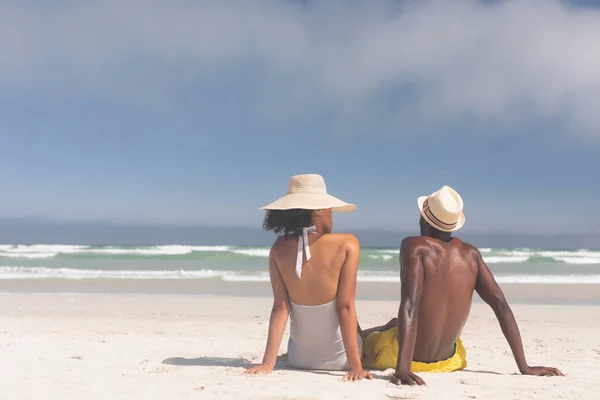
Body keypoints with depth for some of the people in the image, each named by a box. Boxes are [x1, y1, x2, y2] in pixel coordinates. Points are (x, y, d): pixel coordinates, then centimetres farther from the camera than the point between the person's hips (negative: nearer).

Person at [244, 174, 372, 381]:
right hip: (339, 357, -2)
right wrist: (356, 366, -17)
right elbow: (345, 308, -21)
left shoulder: (279, 249, -11)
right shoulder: (347, 244, -19)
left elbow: (280, 307, -14)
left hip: (298, 358, 3)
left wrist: (268, 363, -11)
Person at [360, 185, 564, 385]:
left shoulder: (414, 245, -18)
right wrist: (524, 367, -2)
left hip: (405, 356, -5)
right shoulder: (470, 253, -2)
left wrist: (402, 367, -37)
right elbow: (501, 304, -5)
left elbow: (410, 304, -30)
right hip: (446, 360, 5)